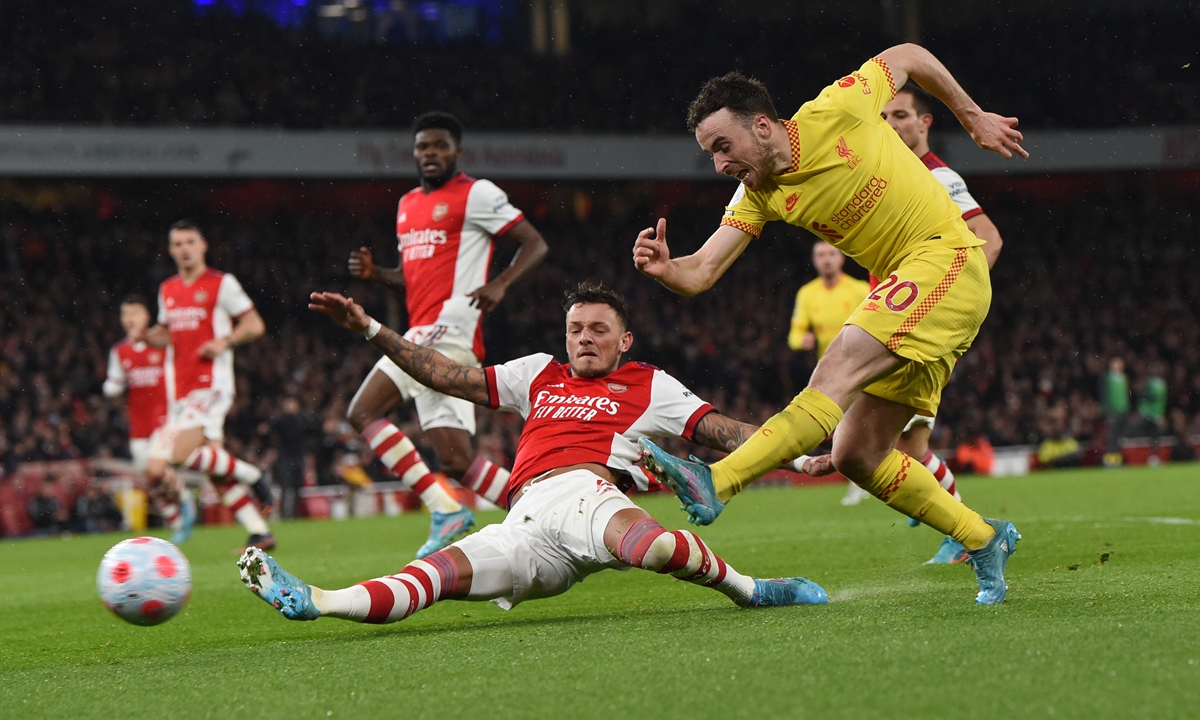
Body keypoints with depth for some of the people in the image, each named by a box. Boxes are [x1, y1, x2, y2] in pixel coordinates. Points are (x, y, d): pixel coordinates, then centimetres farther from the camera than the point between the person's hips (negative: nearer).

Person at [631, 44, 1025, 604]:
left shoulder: (832, 112, -12)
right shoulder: (758, 194, 4)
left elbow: (909, 56, 4)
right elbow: (701, 274, -5)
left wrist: (973, 117, 13)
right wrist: (664, 268, -27)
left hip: (947, 260, -8)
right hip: (900, 290, 8)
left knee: (839, 367, -27)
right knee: (857, 456, 2)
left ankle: (716, 484, -40)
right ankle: (984, 540, 17)